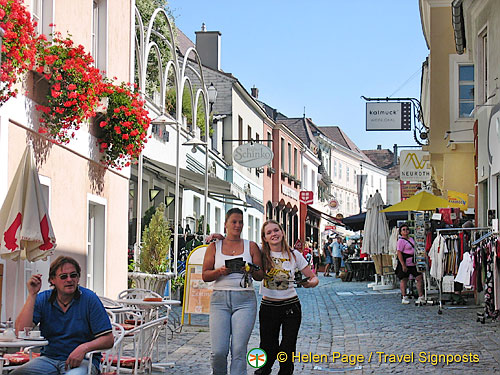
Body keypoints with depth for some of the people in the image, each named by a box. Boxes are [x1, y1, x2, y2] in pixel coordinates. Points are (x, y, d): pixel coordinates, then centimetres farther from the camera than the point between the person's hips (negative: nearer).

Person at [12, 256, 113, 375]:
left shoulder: (89, 299, -2)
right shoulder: (42, 299, 5)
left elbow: (108, 340, -4)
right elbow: (21, 331, -9)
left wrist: (83, 348, -23)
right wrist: (32, 294, -10)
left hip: (81, 360, -3)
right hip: (49, 359, 3)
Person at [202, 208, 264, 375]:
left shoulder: (251, 246, 12)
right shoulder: (214, 246, 12)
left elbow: (261, 276, 12)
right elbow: (205, 275, 8)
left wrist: (251, 270, -10)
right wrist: (220, 271, -11)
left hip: (245, 300, 0)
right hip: (220, 299, 0)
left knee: (239, 350, -10)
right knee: (218, 351, -8)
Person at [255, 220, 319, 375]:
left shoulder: (294, 255, 0)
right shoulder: (261, 254, -2)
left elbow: (314, 278, 4)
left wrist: (310, 282, -19)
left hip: (291, 306, 0)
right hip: (268, 307, 0)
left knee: (288, 350, 2)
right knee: (268, 349, 4)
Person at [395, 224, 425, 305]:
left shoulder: (411, 239, 15)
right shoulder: (401, 240, -9)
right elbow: (399, 253, -15)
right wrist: (403, 265, -20)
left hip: (413, 263, 7)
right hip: (405, 263, -7)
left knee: (419, 278, 1)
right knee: (404, 280, 2)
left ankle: (421, 297, 7)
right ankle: (404, 298, 11)